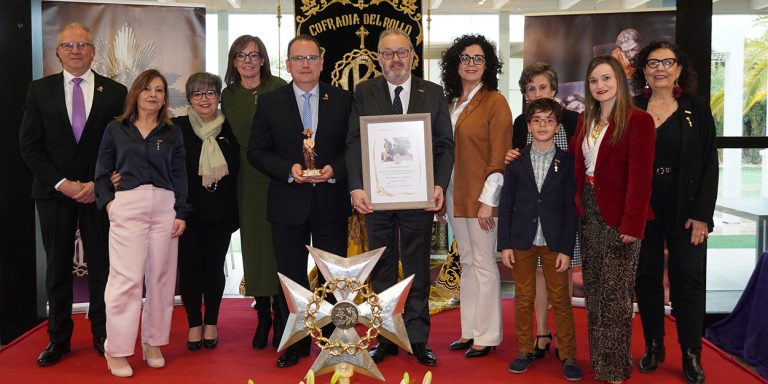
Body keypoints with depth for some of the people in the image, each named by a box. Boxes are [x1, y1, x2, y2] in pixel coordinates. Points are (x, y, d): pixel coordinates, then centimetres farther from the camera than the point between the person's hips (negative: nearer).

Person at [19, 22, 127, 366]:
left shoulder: (115, 92, 2)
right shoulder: (40, 90, 6)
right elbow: (29, 144, 1)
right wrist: (61, 183, -9)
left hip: (99, 192, -1)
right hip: (54, 193, 1)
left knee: (102, 267, 4)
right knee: (57, 268, 8)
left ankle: (102, 335, 16)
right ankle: (58, 338, 19)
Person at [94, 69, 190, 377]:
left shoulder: (172, 133, 11)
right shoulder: (116, 129, 9)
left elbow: (179, 175, 8)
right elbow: (102, 172, 10)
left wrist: (181, 213, 0)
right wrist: (107, 201, -5)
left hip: (164, 207, 2)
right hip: (126, 207, -2)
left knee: (161, 277, 4)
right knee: (126, 278, -6)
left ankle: (153, 343, 17)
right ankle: (117, 349, 3)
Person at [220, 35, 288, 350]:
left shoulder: (279, 89, -3)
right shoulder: (228, 96, 8)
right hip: (249, 181, 3)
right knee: (254, 248, 7)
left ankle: (281, 316, 13)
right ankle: (262, 315, 19)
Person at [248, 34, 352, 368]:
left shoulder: (342, 100, 4)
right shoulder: (270, 103, 3)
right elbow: (256, 151, 1)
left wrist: (335, 169, -15)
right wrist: (288, 169, -15)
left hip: (331, 202, 0)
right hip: (289, 204, 0)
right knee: (291, 277, 9)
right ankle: (295, 344, 23)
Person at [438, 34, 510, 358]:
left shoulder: (495, 102, -7)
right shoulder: (450, 103, 13)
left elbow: (500, 157, -12)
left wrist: (488, 201, -16)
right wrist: (439, 194, 10)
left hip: (481, 195, -7)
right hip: (454, 194, 7)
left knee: (483, 264, -1)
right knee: (467, 263, 12)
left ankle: (487, 335, 10)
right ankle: (469, 331, 22)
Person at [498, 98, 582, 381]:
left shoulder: (567, 162, -1)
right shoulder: (516, 162, 3)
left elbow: (570, 208, -2)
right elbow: (505, 206, 4)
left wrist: (567, 249, -6)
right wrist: (504, 244, -1)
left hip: (554, 242, -1)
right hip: (522, 240, 2)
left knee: (560, 300, 4)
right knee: (523, 298, 9)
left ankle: (568, 355, 15)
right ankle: (525, 350, 22)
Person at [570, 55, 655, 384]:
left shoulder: (638, 120, -10)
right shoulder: (585, 120, 12)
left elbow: (640, 177, -15)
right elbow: (574, 161, 9)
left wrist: (632, 223, -19)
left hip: (617, 217, -6)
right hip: (588, 214, 6)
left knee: (615, 294, 2)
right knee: (594, 291, 13)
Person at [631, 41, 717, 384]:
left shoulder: (697, 108, 1)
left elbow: (709, 163, 0)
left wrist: (702, 214, -7)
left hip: (685, 211, -1)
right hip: (642, 209, 1)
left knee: (688, 281, 2)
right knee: (647, 279, 7)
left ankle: (691, 355, 15)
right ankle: (653, 347, 21)